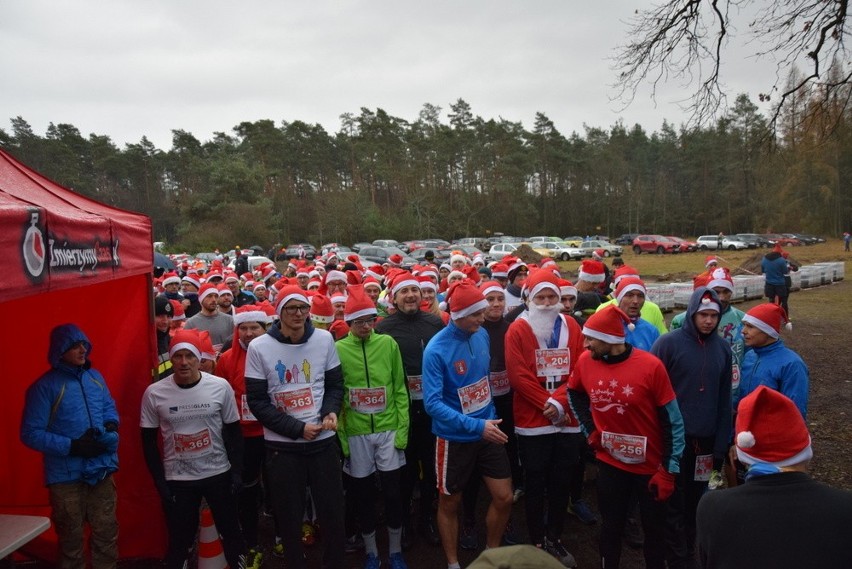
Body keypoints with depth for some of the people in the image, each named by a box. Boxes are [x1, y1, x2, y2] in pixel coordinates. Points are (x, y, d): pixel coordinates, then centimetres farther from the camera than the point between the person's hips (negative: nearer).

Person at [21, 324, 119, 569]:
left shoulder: (95, 376, 5)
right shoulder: (44, 386, -12)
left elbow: (109, 406, 18)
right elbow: (31, 434, -13)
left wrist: (111, 426, -4)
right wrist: (72, 446, -20)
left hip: (102, 469, 5)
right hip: (67, 475, -4)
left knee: (107, 531, 15)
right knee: (71, 537, 13)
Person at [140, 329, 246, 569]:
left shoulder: (221, 387, -9)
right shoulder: (154, 393, -9)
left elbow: (233, 431, -1)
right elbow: (149, 440, -1)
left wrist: (236, 471, -3)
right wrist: (159, 481, -4)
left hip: (219, 474, 1)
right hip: (177, 479, 0)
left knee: (230, 531, 15)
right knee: (179, 540, 12)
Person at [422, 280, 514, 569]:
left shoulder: (482, 335, -4)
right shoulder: (436, 349, -23)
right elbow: (433, 404, -25)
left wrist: (488, 418, 11)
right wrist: (476, 426, -30)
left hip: (487, 431, 5)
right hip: (455, 438, -5)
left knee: (504, 497, 9)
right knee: (449, 504, 12)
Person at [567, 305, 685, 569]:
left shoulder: (651, 366, -21)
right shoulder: (585, 361, -10)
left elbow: (673, 422, -13)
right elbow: (574, 393, 13)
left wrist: (669, 470, -12)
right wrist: (590, 429, 2)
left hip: (651, 466, -2)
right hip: (609, 463, 3)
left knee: (654, 530, 15)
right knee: (611, 527, 17)